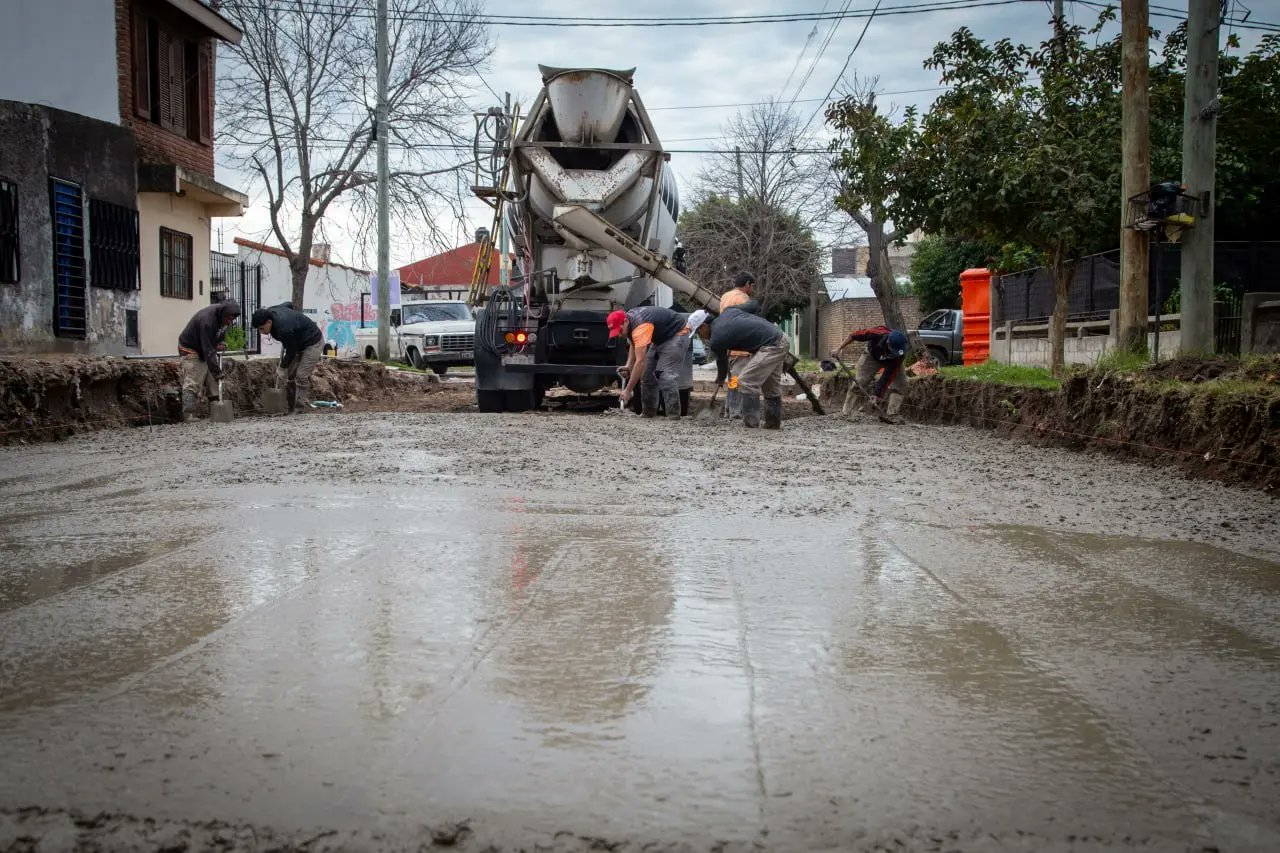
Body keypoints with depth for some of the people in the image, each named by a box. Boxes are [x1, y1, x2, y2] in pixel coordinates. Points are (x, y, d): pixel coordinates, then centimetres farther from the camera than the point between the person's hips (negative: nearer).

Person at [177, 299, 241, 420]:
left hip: (207, 351, 8)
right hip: (191, 350, -8)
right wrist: (218, 372, -39)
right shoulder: (207, 320, -35)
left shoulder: (224, 316, -10)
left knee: (213, 382, 4)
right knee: (192, 384, -13)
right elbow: (208, 351, -37)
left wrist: (222, 342, -7)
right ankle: (188, 414, -15)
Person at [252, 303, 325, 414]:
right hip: (298, 343, 10)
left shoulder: (284, 329, -37)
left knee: (301, 376, -16)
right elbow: (288, 305, 10)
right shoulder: (270, 311, -10)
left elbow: (291, 352, -24)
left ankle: (301, 411, -11)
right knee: (289, 375, 6)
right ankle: (290, 407, 11)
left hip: (312, 343, -10)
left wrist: (282, 368, -10)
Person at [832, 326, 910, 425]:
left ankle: (891, 415, -15)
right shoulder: (878, 333, -41)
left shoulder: (899, 353, -37)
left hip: (891, 361, 1)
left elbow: (889, 375, -33)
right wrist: (839, 349, -24)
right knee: (859, 382, -11)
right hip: (872, 355, -1)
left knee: (900, 385, -17)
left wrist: (878, 393, -34)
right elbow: (854, 335, -26)